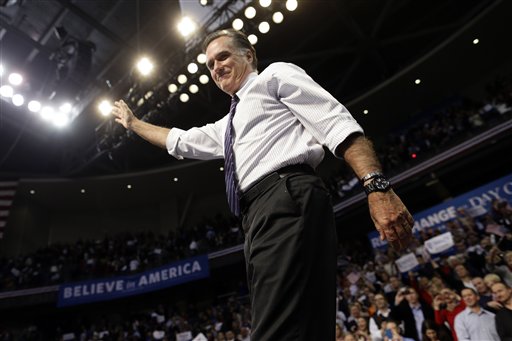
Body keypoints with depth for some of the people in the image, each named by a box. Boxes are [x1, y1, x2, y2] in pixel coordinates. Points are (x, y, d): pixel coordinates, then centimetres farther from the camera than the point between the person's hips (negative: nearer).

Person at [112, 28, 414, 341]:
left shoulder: (275, 75, 13)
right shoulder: (227, 126, 35)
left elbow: (337, 123, -2)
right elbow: (179, 141, 47)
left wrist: (377, 186, -15)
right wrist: (133, 123, 56)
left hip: (288, 198, -8)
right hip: (260, 217, 8)